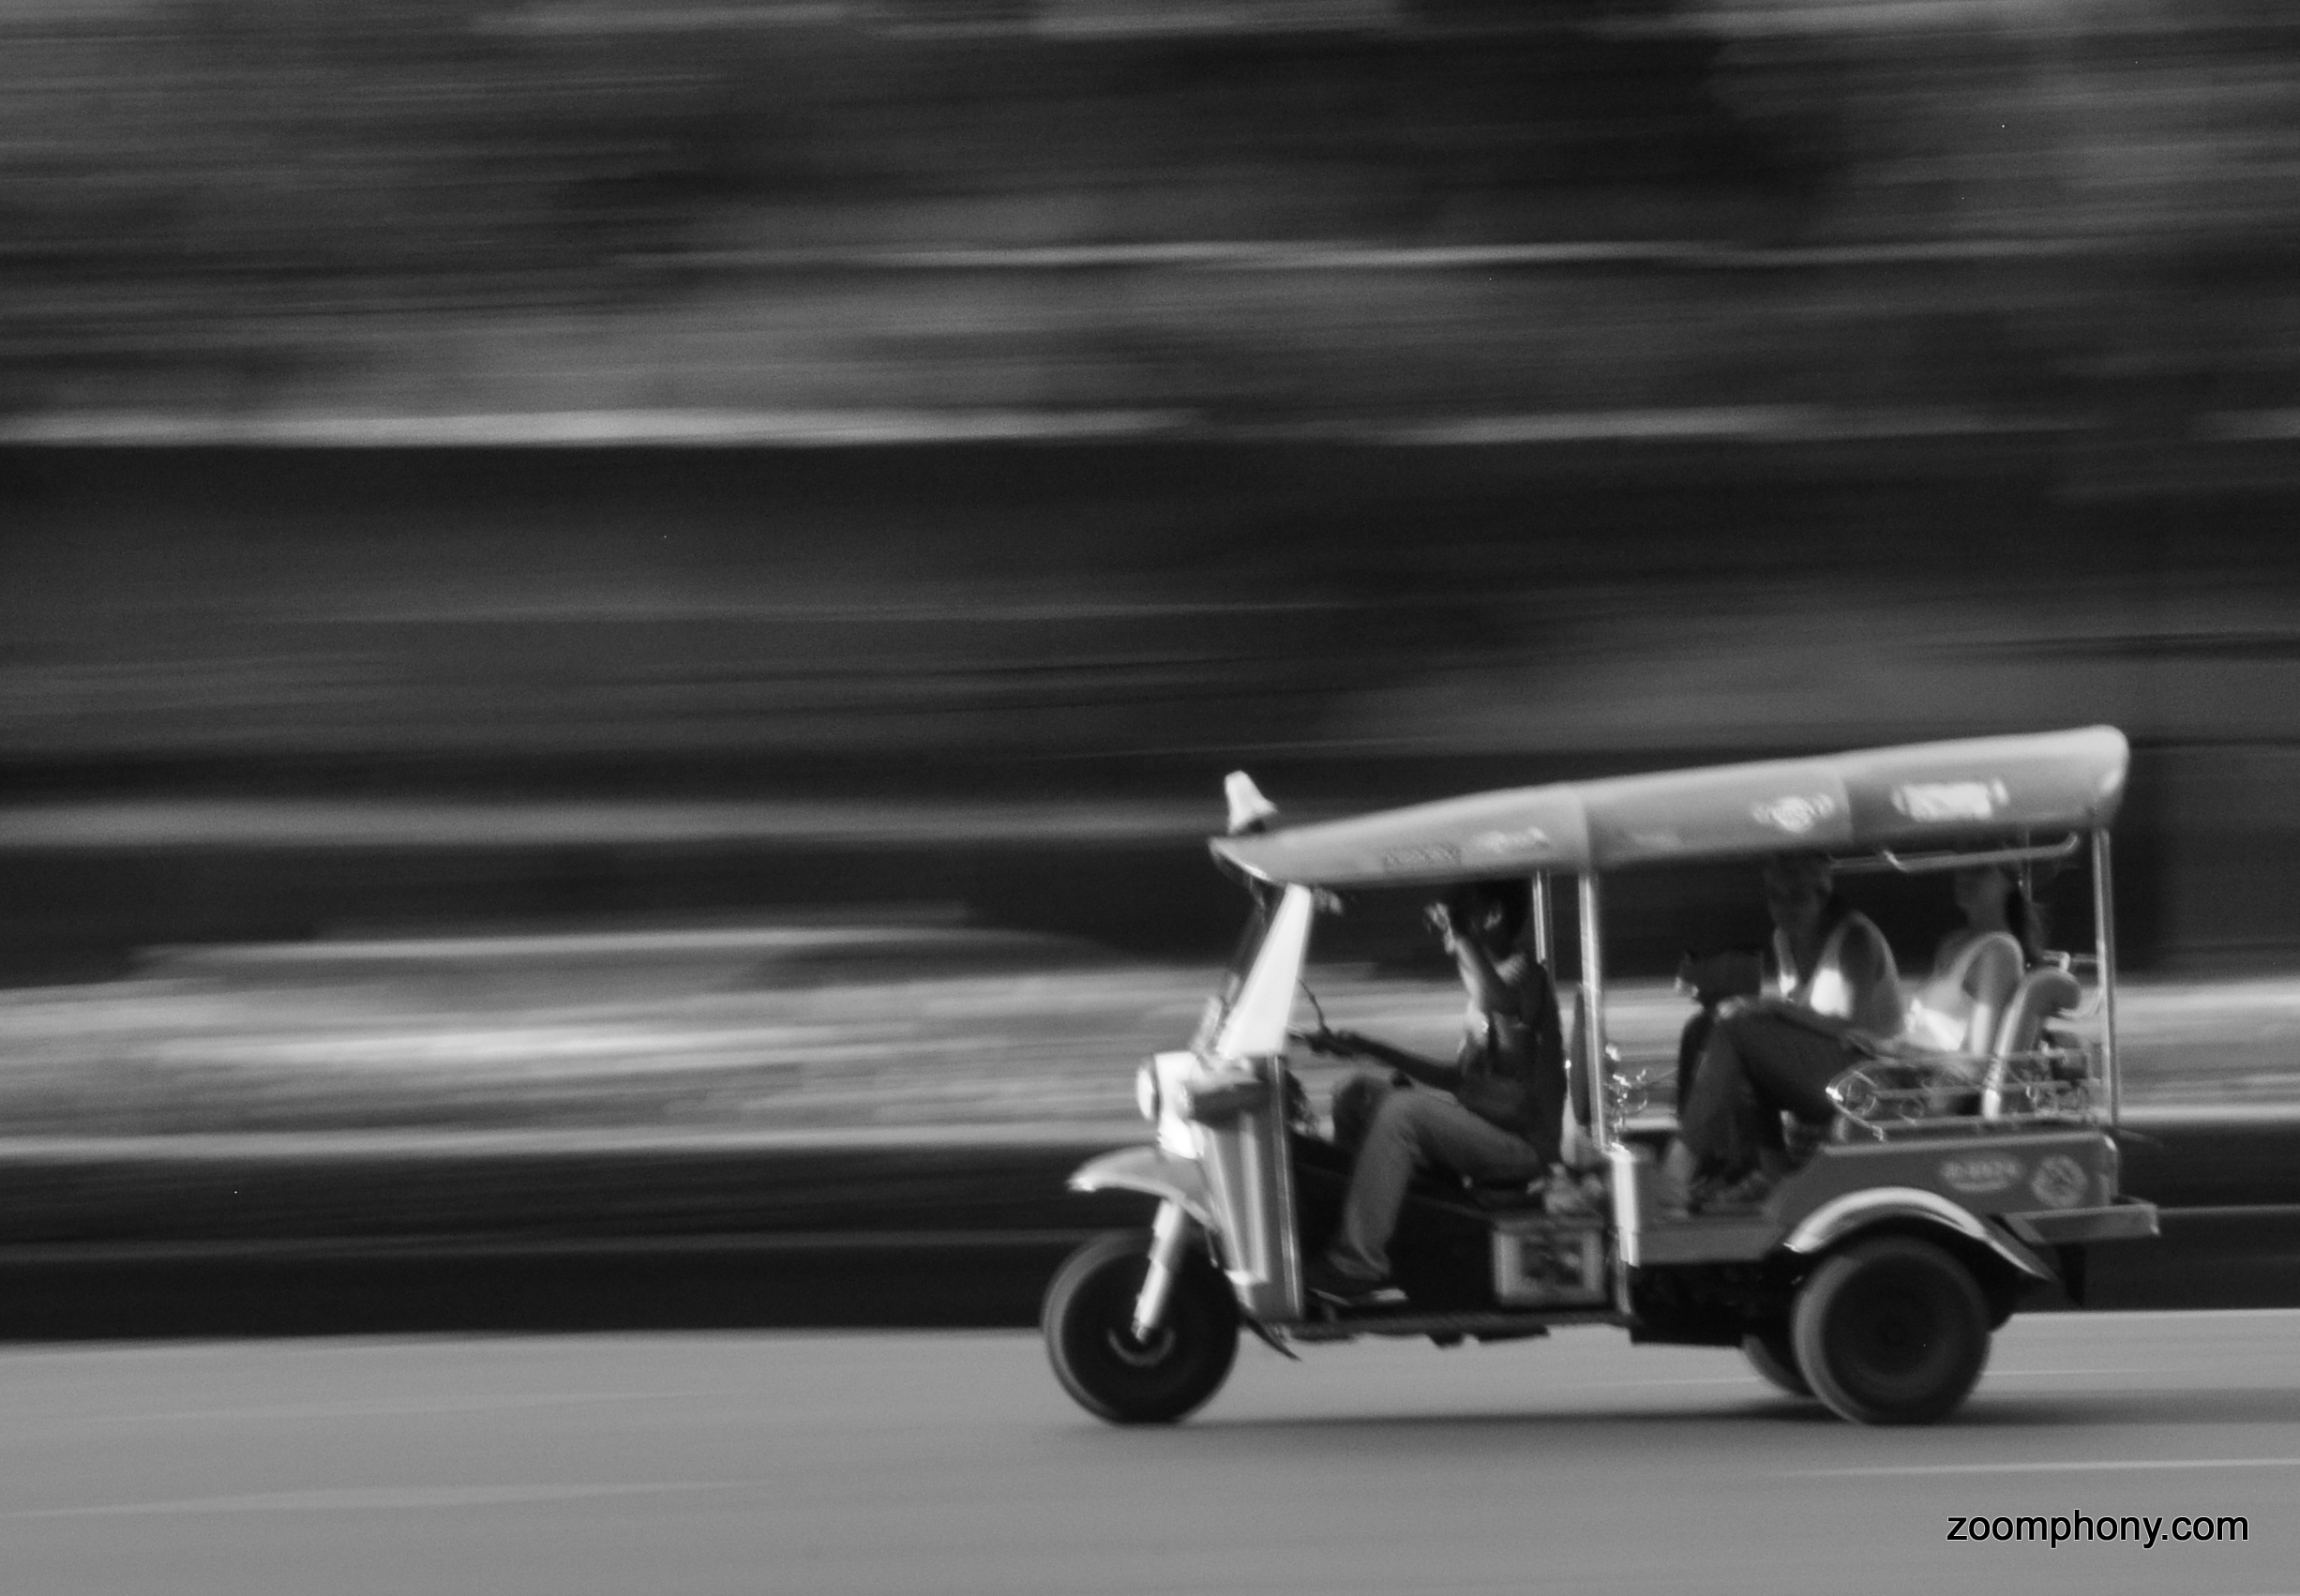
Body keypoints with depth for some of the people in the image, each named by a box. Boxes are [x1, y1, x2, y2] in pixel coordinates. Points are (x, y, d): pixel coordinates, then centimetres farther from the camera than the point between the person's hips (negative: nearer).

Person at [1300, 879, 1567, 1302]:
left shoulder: (1523, 974, -12)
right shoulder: (1498, 974, 18)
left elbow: (1498, 1005, -40)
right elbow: (1458, 1077, 23)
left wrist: (1461, 934, -30)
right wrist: (1370, 1049, 18)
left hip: (1522, 1143, -10)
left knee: (1401, 1112, -28)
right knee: (1359, 1093, 7)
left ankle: (1357, 1263, -29)